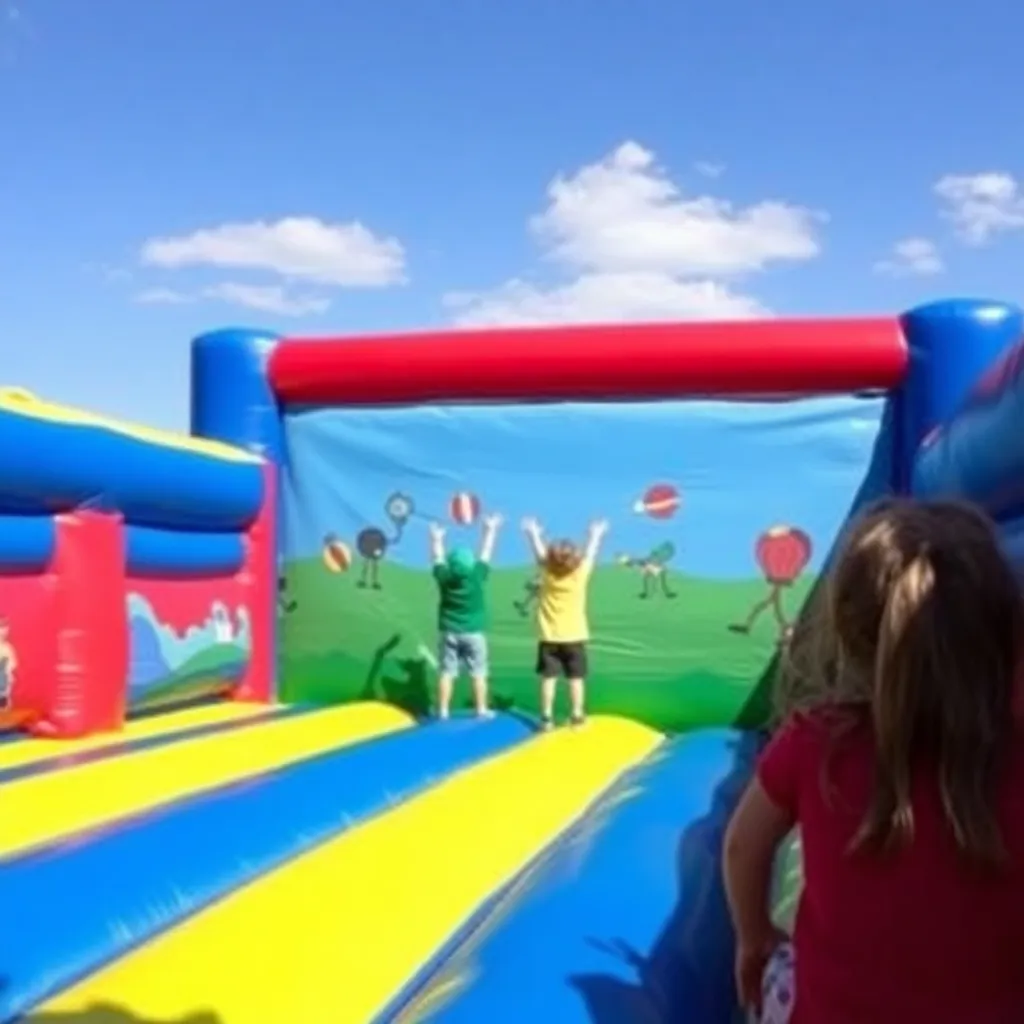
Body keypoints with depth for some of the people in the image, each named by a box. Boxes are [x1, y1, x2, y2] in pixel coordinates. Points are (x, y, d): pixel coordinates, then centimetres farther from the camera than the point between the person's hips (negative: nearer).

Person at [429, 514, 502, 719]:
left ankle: (443, 711, 7)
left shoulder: (444, 576, -10)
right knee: (479, 673, 6)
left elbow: (438, 559, 8)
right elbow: (485, 554, -1)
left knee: (446, 672, 5)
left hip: (450, 632, 2)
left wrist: (436, 539, 26)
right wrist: (490, 530, 12)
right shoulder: (477, 574, -14)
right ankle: (481, 710, 9)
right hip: (474, 632, -2)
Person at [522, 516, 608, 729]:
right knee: (576, 678, 7)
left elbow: (539, 552, 6)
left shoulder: (547, 573, -10)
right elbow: (590, 555, 5)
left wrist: (533, 533, 23)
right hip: (574, 637, -1)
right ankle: (577, 715, 9)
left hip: (550, 637, 1)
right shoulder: (580, 574, -11)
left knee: (549, 677, 3)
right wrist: (596, 534, 22)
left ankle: (547, 717, 3)